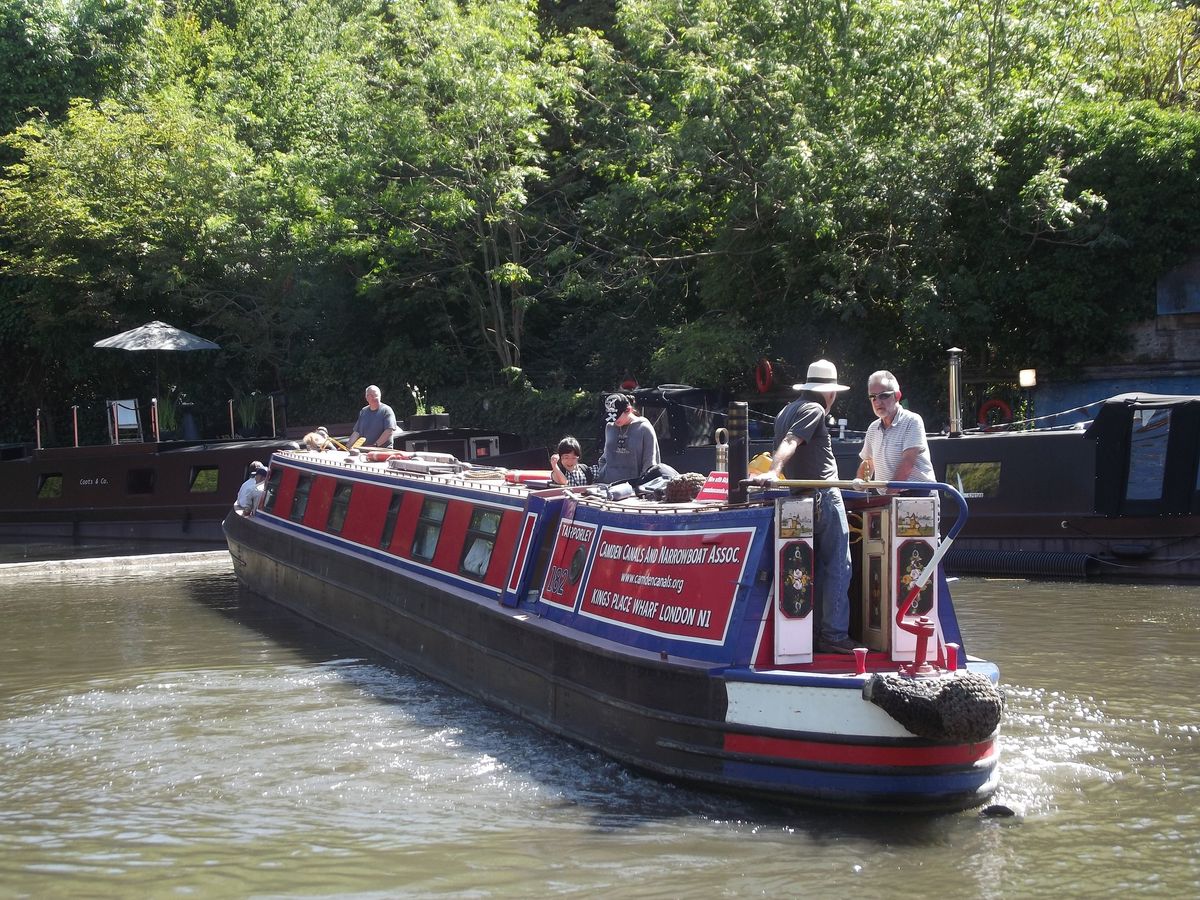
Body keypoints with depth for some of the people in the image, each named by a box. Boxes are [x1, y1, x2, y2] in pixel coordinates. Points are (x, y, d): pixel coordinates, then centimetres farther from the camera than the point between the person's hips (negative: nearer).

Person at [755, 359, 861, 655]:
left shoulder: (786, 411, 17)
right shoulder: (814, 410, -10)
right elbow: (790, 442, -25)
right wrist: (773, 471, -37)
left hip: (801, 499, 9)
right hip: (824, 496, -9)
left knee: (817, 567, 13)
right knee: (838, 567, -4)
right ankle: (834, 635, -7)